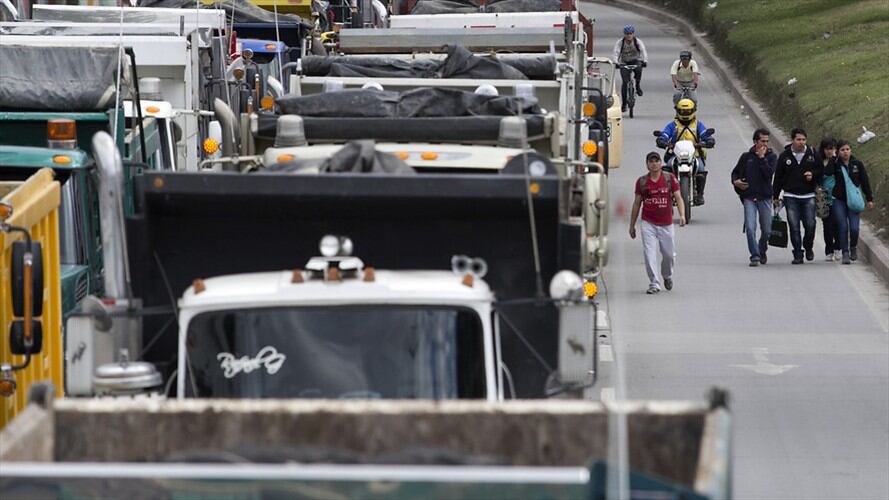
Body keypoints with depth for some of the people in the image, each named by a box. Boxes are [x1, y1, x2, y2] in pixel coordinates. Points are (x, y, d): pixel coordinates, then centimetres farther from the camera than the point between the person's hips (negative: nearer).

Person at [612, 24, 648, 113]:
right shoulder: (620, 42, -12)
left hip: (635, 61, 0)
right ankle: (624, 103, -7)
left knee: (638, 69, -37)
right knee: (625, 82, -15)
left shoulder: (638, 42, -12)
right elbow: (616, 53, -25)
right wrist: (616, 62, -44)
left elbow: (643, 51, -26)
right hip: (624, 63, 0)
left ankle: (638, 86, -11)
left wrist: (645, 61, -45)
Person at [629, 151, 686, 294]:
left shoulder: (670, 178, 1)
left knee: (668, 254, 9)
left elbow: (678, 197, -2)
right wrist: (632, 225, 12)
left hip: (666, 223, 0)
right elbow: (637, 203, 10)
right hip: (648, 223, 0)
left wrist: (682, 215, -19)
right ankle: (654, 284, -8)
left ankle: (667, 276, 38)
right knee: (649, 254, -11)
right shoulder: (641, 181, 3)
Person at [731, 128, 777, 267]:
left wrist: (762, 158, -14)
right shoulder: (746, 156, 6)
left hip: (765, 197, 0)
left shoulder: (771, 156, 3)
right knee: (750, 228, -14)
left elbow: (769, 173, -13)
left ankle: (762, 251, 32)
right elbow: (735, 172, 17)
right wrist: (735, 181, -3)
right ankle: (755, 256, -10)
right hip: (749, 197, 0)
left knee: (766, 230, 7)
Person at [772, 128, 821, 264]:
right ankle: (798, 254, 4)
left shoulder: (812, 153, 3)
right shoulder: (785, 156, 3)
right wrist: (775, 196, 6)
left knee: (810, 225, -5)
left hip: (808, 196, 0)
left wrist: (813, 174, -10)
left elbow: (821, 171, 13)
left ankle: (808, 247, 21)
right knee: (794, 227, -2)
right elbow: (778, 177, 7)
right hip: (791, 197, 0)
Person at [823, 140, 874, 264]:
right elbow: (824, 175, -19)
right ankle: (845, 253, 4)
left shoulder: (857, 164, 3)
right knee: (843, 228, -6)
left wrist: (869, 199, 9)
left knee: (854, 228, -8)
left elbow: (865, 182, 9)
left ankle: (853, 247, 21)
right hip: (839, 201, -1)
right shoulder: (834, 165, -1)